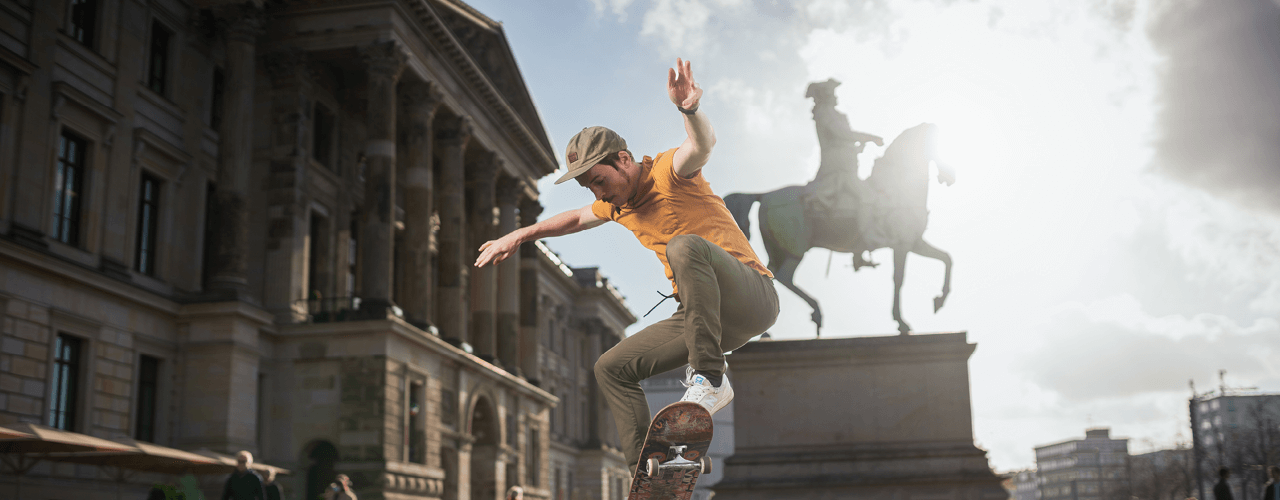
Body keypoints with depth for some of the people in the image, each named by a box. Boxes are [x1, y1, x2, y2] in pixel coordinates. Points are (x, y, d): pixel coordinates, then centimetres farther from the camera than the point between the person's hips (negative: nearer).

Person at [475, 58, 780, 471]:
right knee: (611, 369, 7)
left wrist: (690, 110, -55)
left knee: (685, 246, -36)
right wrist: (520, 235, 34)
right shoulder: (618, 203, 14)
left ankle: (709, 378, -33)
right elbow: (576, 219, 35)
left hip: (750, 298, -8)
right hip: (705, 317, 8)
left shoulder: (667, 171, -10)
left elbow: (701, 146, -34)